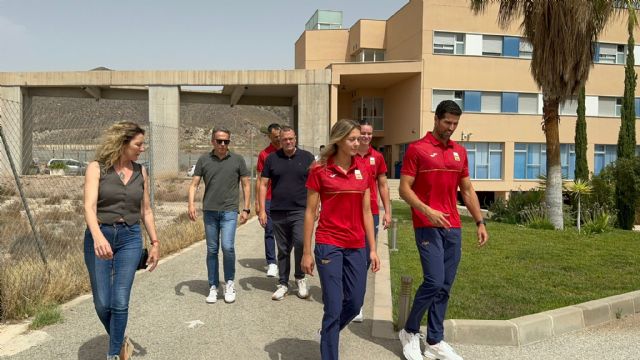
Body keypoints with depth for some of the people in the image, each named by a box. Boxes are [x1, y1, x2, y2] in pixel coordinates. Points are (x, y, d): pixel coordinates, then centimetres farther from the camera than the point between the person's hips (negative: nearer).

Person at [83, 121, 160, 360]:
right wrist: (97, 237, -36)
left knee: (120, 302, -4)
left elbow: (146, 211, 12)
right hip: (100, 237, -1)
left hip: (130, 238, 2)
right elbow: (89, 206, -19)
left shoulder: (141, 172, 5)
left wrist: (155, 243, 9)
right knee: (102, 303, 6)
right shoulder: (96, 168, -6)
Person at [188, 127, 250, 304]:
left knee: (227, 247, -13)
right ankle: (213, 287, 21)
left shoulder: (237, 160, 2)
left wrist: (246, 209, 1)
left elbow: (246, 185, 6)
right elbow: (194, 184, 4)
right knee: (212, 250, 8)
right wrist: (191, 203, -12)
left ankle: (229, 283, 10)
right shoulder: (204, 160, 5)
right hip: (209, 211, 2)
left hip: (229, 211, -2)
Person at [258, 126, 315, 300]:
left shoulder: (307, 157, 4)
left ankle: (300, 278, 4)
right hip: (278, 212, 2)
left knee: (301, 242, -19)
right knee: (283, 250, 10)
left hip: (300, 211, -2)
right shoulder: (272, 159, 6)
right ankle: (283, 284, 24)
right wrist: (262, 210, 0)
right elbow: (263, 184, 6)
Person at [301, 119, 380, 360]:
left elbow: (366, 211, 10)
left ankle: (328, 334, 43)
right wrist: (307, 252, -5)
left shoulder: (363, 171, 6)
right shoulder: (319, 170, -7)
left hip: (357, 247, 5)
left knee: (355, 303, 14)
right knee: (333, 308, -1)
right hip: (329, 245, -5)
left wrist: (373, 248, 7)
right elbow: (310, 212, -4)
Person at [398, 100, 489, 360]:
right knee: (434, 282, -11)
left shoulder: (460, 152, 13)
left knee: (445, 287, 8)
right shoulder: (417, 149, -4)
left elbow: (467, 191, 18)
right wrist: (427, 211, -21)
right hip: (428, 226, -6)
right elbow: (404, 189, -8)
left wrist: (480, 222, 11)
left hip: (453, 228, 6)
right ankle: (409, 333, 11)